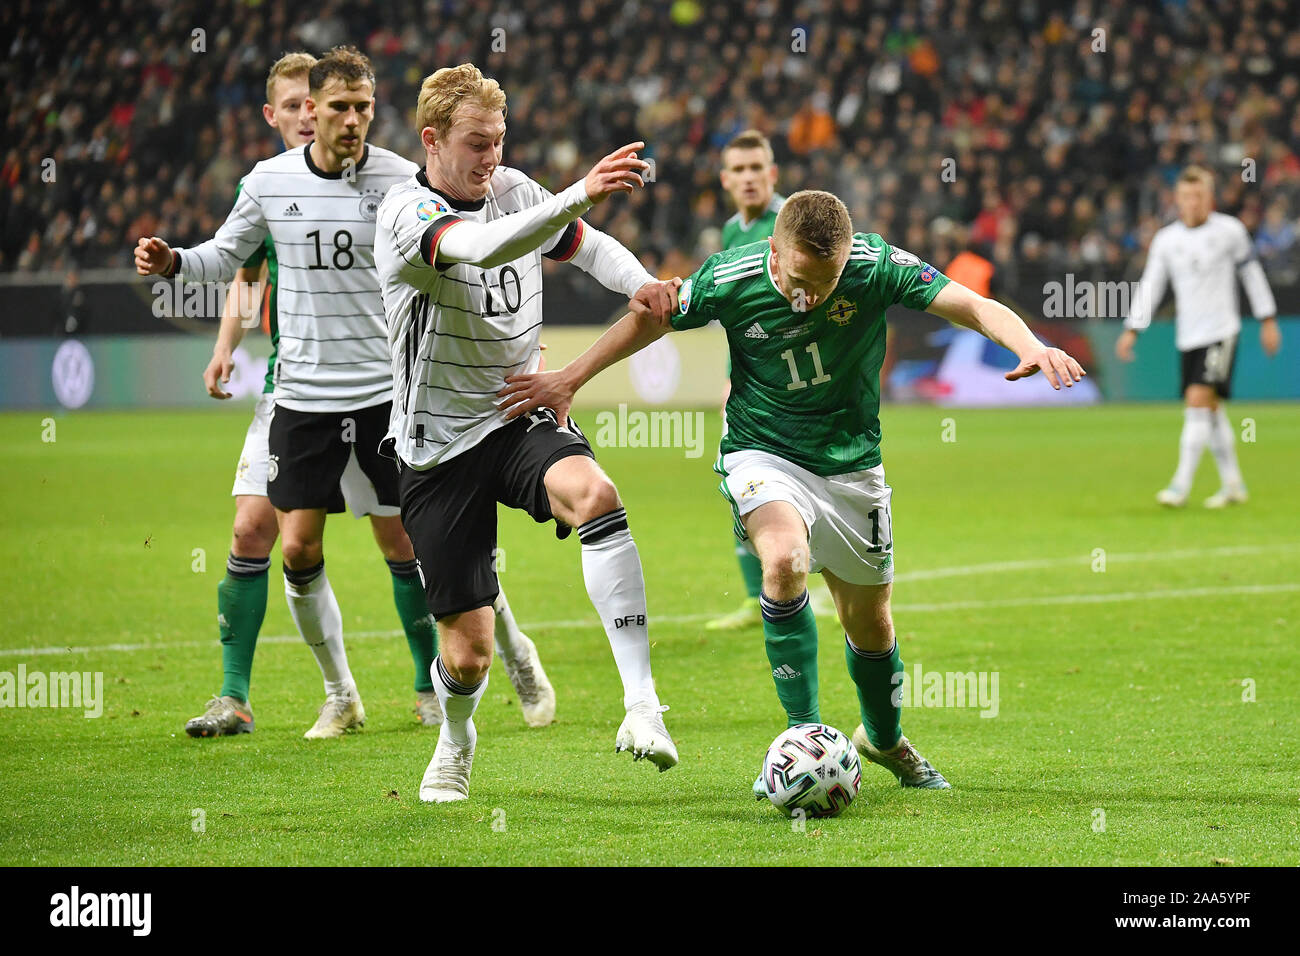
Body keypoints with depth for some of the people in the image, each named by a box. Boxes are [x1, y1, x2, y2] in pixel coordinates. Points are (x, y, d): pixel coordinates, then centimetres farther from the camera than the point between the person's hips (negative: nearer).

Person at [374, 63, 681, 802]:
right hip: (442, 444, -3)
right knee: (469, 653, -1)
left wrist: (640, 283, -2)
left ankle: (642, 702, -37)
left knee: (595, 495, -34)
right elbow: (481, 248, -37)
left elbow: (587, 246, 21)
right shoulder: (406, 213, -15)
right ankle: (456, 739, 37)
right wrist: (581, 195, -49)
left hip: (524, 418, 3)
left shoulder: (514, 190, 4)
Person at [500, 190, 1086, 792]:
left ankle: (885, 740, 43)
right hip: (762, 454, -2)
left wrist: (1030, 346, -42)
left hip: (851, 462, 2)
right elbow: (651, 319, -3)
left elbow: (975, 307, -22)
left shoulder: (877, 266, -20)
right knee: (786, 560, -33)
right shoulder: (730, 279, -20)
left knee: (870, 623, 13)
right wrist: (570, 379, 0)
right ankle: (804, 731, -23)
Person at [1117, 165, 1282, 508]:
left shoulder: (1229, 231, -3)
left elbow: (1252, 273, 7)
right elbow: (1150, 285, 8)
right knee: (1210, 411, 9)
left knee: (1198, 401, -17)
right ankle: (1233, 485, 22)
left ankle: (1181, 484, -19)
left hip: (1221, 332, -4)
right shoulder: (1165, 240, 5)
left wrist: (1268, 320, 8)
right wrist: (1132, 330, 1)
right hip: (1188, 337, 4)